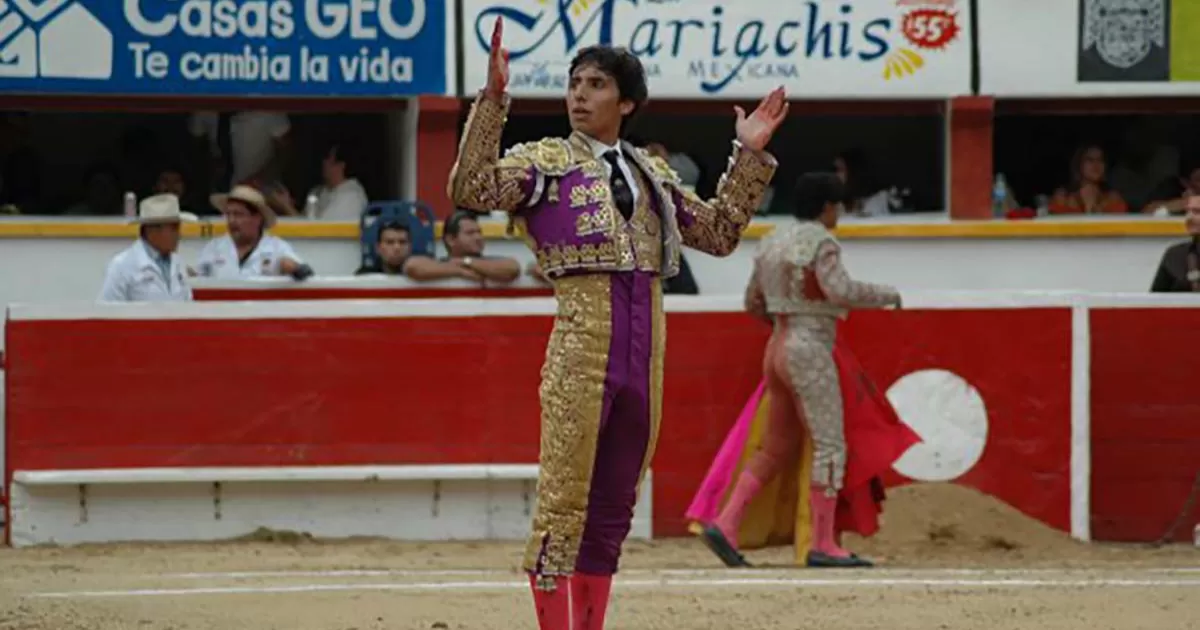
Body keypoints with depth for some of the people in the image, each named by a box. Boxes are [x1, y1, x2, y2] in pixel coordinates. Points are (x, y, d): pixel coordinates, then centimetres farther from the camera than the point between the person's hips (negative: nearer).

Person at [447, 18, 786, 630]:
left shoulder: (652, 175, 19)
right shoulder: (543, 161, 4)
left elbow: (720, 232, 26)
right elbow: (471, 189, -12)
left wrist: (750, 156, 19)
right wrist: (492, 99, -20)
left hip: (645, 354, 5)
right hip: (581, 349, -5)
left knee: (612, 510, 8)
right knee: (564, 502, -8)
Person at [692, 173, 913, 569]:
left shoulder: (773, 243, 15)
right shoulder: (821, 242, -11)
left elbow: (754, 303, 21)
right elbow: (841, 291, -25)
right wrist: (887, 296, -9)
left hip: (779, 349, 9)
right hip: (811, 353, -9)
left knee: (777, 449, 13)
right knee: (830, 446, -7)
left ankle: (725, 525, 4)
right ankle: (823, 545, -10)